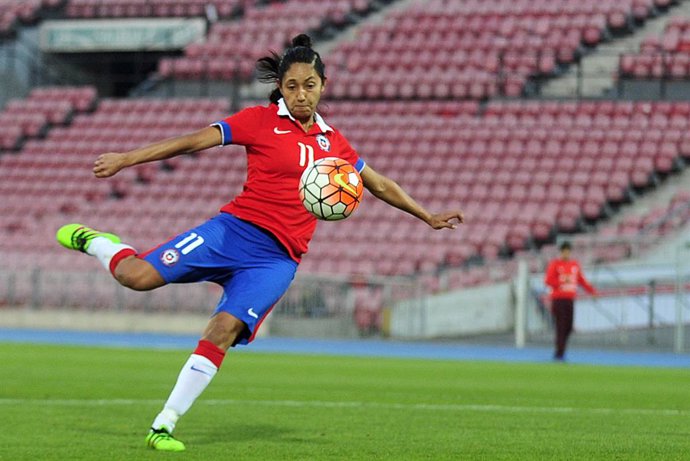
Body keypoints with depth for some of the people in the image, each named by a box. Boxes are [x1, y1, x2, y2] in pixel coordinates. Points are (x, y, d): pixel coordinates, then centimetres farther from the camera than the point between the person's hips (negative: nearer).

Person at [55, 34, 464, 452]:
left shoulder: (333, 142, 16)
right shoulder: (261, 121, 2)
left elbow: (379, 185, 29)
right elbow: (193, 141, -1)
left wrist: (428, 217, 28)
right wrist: (125, 159, -5)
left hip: (277, 259, 3)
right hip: (235, 229, -2)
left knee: (224, 330, -20)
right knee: (138, 276, -20)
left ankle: (164, 426, -15)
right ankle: (94, 242, 15)